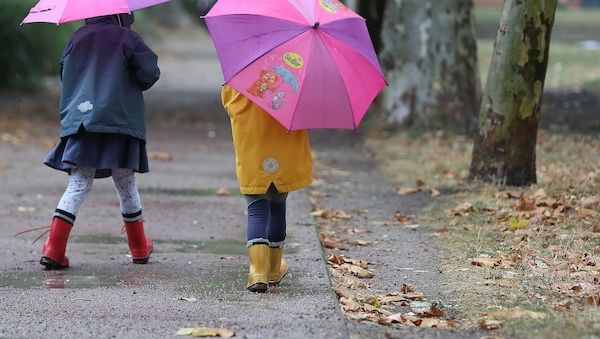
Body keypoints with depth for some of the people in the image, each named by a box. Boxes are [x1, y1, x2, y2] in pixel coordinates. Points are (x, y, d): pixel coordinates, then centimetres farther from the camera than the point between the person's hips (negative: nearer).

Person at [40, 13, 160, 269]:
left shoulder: (78, 38, 10)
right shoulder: (126, 38, -2)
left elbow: (65, 76, 18)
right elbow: (149, 74, -5)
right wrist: (130, 85, 15)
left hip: (79, 121, 3)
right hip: (119, 121, -3)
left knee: (78, 185, 1)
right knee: (125, 184, 11)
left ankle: (53, 249, -13)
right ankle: (139, 248, 24)